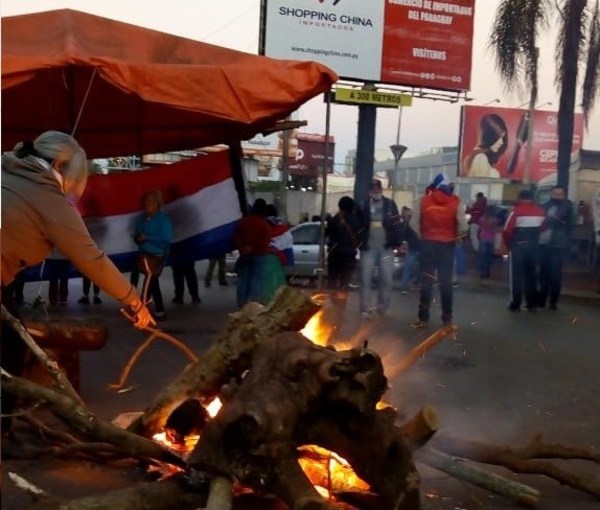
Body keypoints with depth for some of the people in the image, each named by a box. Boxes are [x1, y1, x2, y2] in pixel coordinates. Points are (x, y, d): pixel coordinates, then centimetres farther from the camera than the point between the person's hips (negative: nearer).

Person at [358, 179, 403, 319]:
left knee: (386, 279, 2)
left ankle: (383, 307, 15)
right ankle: (365, 309, 7)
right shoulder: (363, 205, 4)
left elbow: (396, 224, 1)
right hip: (368, 248, 0)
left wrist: (398, 243, -4)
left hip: (386, 248, 0)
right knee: (365, 279, 2)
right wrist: (359, 243, -4)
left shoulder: (390, 204, 2)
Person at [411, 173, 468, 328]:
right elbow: (463, 227, -10)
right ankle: (447, 318, 13)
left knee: (426, 282, 5)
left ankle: (423, 318, 4)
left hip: (428, 244, 0)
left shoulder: (424, 200, -3)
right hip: (447, 245, 0)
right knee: (446, 282, 9)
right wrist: (456, 237, 8)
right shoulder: (456, 202, -6)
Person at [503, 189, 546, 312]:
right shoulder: (541, 212, 3)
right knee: (530, 275, 14)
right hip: (533, 247, 4)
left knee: (516, 276, 3)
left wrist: (508, 244, -1)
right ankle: (532, 304, 16)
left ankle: (515, 304, 4)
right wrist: (534, 240, 13)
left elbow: (507, 231, -16)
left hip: (518, 247, -4)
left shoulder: (517, 211, -12)